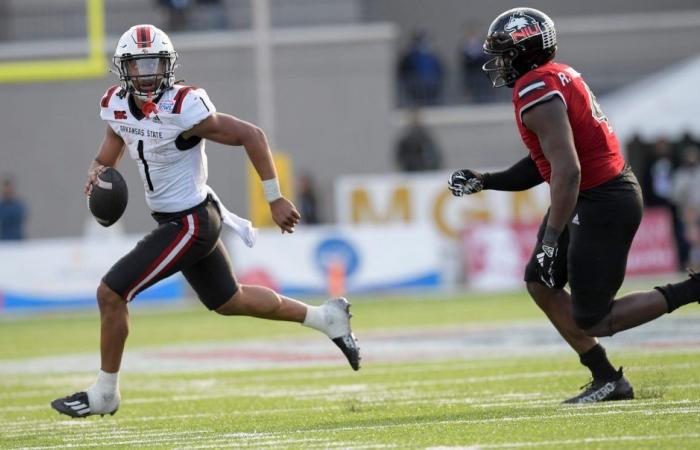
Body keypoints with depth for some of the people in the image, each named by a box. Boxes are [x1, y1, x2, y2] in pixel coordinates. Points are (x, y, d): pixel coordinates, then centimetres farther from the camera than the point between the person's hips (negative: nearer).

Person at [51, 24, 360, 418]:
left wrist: (275, 199, -16)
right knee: (230, 302, 22)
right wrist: (100, 167, 3)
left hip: (190, 223, -9)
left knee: (111, 293, -9)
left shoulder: (183, 110, -25)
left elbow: (251, 135, -19)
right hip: (174, 220, 9)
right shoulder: (117, 106, -2)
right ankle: (327, 318, 37)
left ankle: (104, 395, 7)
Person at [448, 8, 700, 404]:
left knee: (592, 322, -1)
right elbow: (544, 164, 18)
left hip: (602, 205, -10)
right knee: (540, 282, 16)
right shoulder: (559, 76, 12)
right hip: (598, 195, 10)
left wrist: (550, 241, -25)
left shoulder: (536, 92, -19)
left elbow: (567, 170, -26)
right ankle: (607, 379, 19)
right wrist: (483, 181, 18)